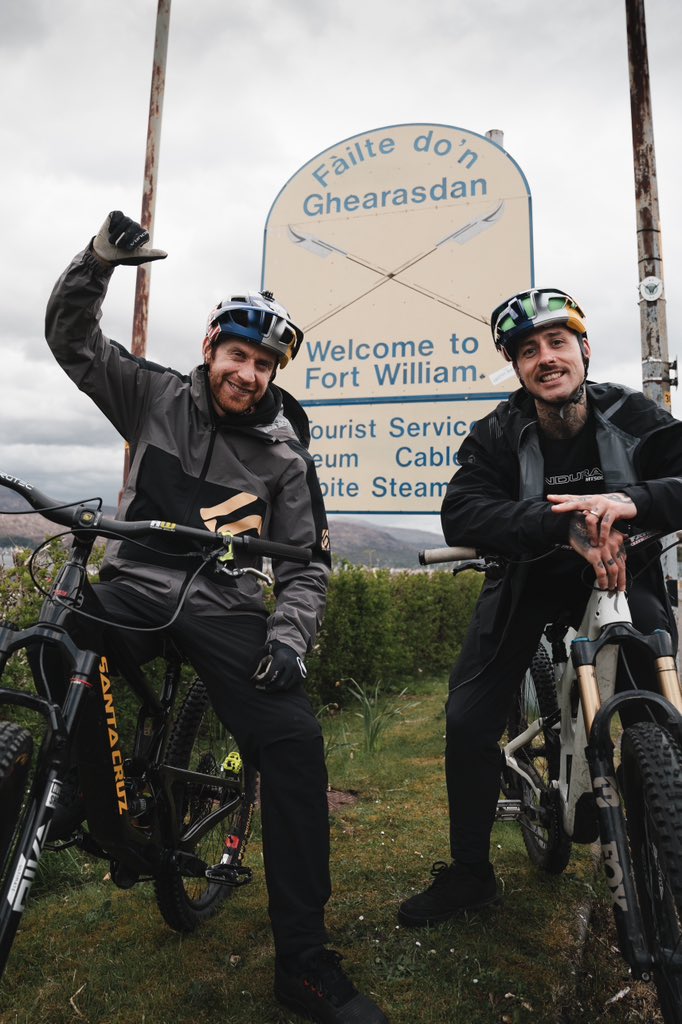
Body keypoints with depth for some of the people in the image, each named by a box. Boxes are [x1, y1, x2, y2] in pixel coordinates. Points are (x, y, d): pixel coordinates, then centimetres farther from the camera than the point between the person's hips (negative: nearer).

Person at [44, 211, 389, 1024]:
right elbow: (71, 337, 9)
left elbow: (307, 565, 3)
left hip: (222, 608, -1)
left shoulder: (282, 456, 5)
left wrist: (289, 639, -14)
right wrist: (99, 258, -7)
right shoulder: (157, 398, 9)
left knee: (296, 739, -18)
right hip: (133, 588, 1)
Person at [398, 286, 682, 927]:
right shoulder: (498, 435, -16)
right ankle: (469, 873, 15)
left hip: (621, 575, 1)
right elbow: (462, 513, -32)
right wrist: (565, 526, -45)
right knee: (469, 719, -7)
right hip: (530, 579, 0)